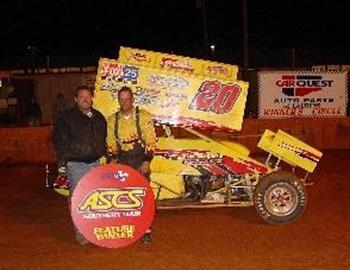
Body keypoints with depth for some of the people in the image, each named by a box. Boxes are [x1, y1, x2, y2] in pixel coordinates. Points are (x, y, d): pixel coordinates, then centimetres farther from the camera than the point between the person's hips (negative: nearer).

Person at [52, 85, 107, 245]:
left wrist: (103, 153, 14)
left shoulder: (98, 117, 13)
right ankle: (80, 232, -1)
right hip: (76, 164, -5)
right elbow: (58, 139, -1)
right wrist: (64, 158, -7)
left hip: (95, 162, 5)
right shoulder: (67, 117, -3)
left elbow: (104, 137, 25)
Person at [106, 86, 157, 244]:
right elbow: (111, 143, 13)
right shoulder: (112, 119, 7)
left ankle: (146, 230, 8)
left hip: (141, 161, -3)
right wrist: (113, 159, 1)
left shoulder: (143, 116, -3)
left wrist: (147, 161, -12)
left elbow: (151, 140, -6)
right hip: (122, 162, 3)